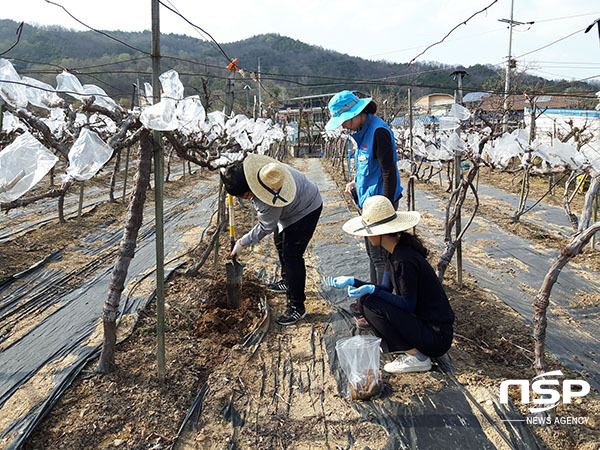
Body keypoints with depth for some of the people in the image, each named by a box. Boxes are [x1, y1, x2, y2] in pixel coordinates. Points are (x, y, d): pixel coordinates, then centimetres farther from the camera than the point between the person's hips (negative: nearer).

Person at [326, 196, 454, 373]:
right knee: (365, 299, 6)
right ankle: (412, 347, 10)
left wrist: (372, 290, -24)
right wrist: (352, 281, 4)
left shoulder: (404, 260, -25)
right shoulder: (396, 252, 4)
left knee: (371, 303, -18)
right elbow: (387, 290, 10)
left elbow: (408, 304, -20)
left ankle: (416, 357, -6)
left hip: (437, 335, -9)